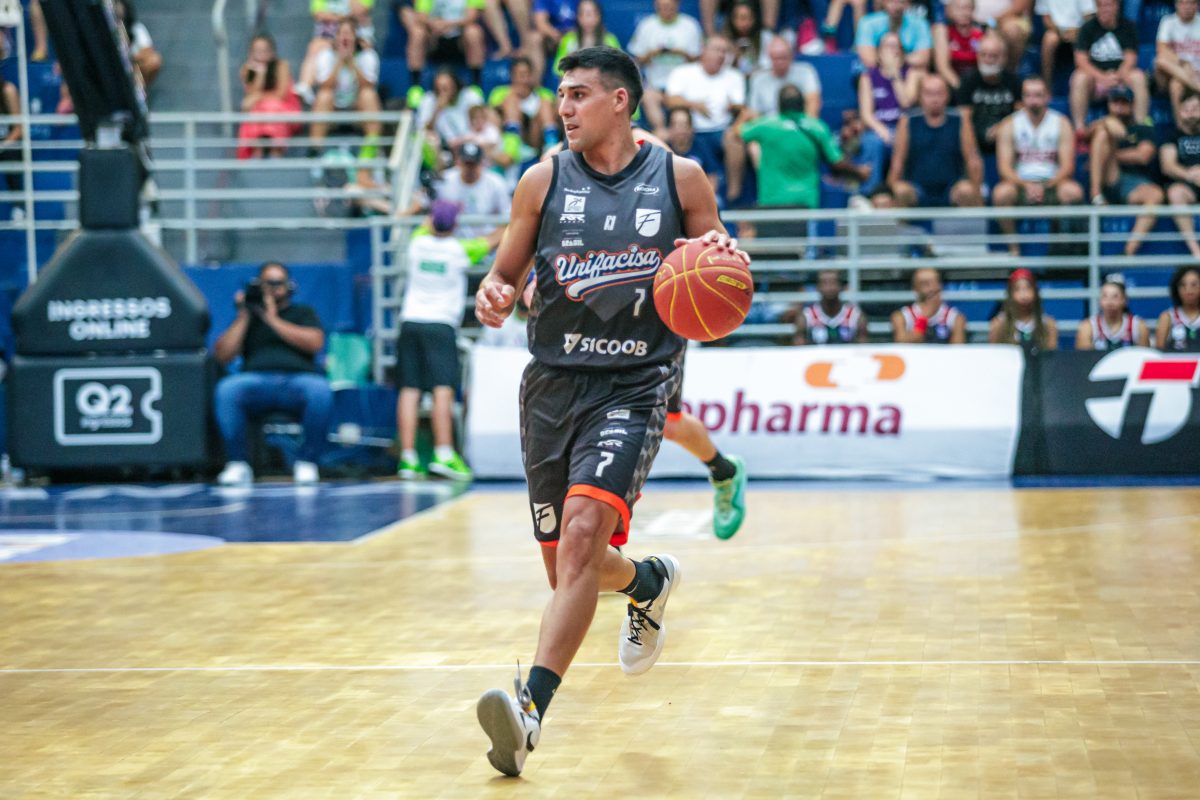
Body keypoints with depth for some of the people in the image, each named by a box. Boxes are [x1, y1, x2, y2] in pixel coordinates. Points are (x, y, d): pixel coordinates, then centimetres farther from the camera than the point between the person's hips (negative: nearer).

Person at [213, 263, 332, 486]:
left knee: (320, 390, -37)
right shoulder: (247, 317, 26)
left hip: (298, 378, -1)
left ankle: (307, 463, -22)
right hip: (257, 381, 1)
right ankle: (237, 464, -25)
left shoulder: (303, 313, 24)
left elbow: (314, 343, 2)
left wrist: (273, 319, 2)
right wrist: (243, 316, 9)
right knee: (226, 389, -33)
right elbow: (222, 355, 12)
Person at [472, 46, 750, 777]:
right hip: (554, 380, 4)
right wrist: (493, 296, -13)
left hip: (635, 381, -3)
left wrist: (723, 255, -12)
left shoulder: (680, 178, 3)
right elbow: (505, 274, 11)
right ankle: (649, 582, 46)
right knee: (568, 566, 11)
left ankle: (532, 708, -29)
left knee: (583, 531, -25)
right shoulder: (544, 181, 6)